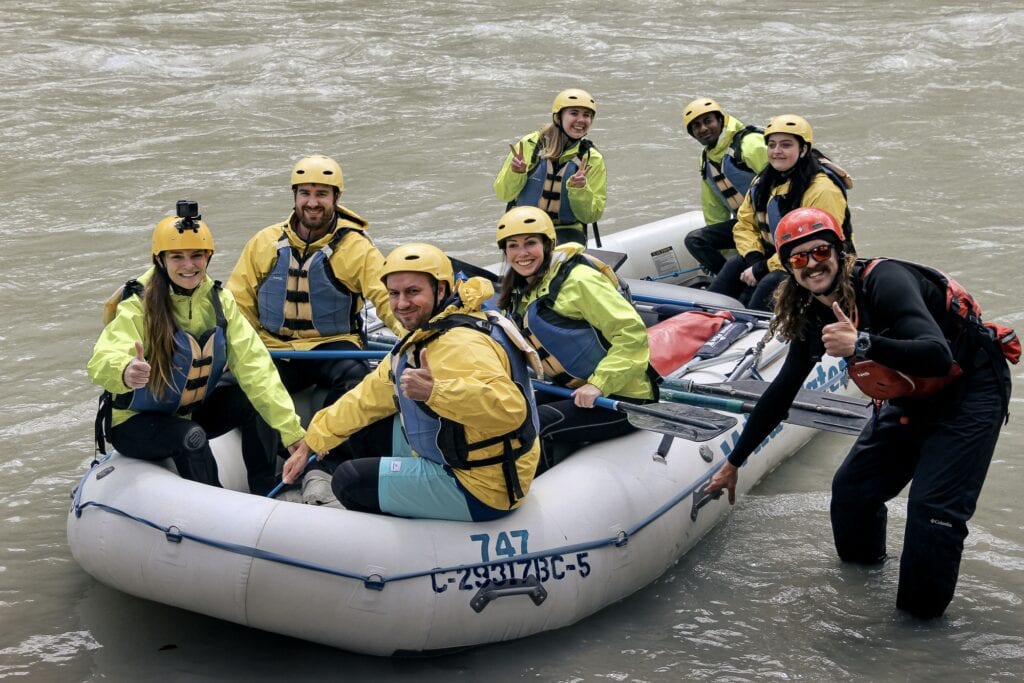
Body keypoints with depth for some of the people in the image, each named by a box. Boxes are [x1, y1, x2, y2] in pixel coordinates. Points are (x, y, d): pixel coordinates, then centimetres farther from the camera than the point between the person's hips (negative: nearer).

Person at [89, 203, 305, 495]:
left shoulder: (219, 300, -7)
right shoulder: (138, 305, -20)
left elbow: (253, 364, -15)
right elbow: (101, 362, -36)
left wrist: (292, 432, -24)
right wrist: (126, 372, -62)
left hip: (192, 412, 5)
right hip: (135, 424, -5)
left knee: (258, 402, -17)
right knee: (192, 437, -33)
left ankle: (265, 493, -5)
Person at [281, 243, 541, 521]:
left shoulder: (461, 344, -26)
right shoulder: (420, 341, 9)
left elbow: (508, 407, -41)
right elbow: (367, 398, 15)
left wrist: (435, 392, -50)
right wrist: (309, 444, 16)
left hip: (480, 490, -11)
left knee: (350, 480, -7)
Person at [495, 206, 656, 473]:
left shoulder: (577, 280, -17)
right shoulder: (519, 292, 10)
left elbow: (633, 333, -21)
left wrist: (598, 384, -27)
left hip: (621, 398, -8)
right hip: (571, 391, 8)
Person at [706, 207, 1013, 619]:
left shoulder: (883, 281, -29)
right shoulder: (814, 317, -6)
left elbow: (938, 357, -41)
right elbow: (780, 394, 5)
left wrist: (862, 344, -55)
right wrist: (734, 463, 9)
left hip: (969, 389, -7)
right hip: (911, 400, 7)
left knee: (933, 507, -17)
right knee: (852, 487, 8)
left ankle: (921, 616, 2)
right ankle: (863, 559, 39)